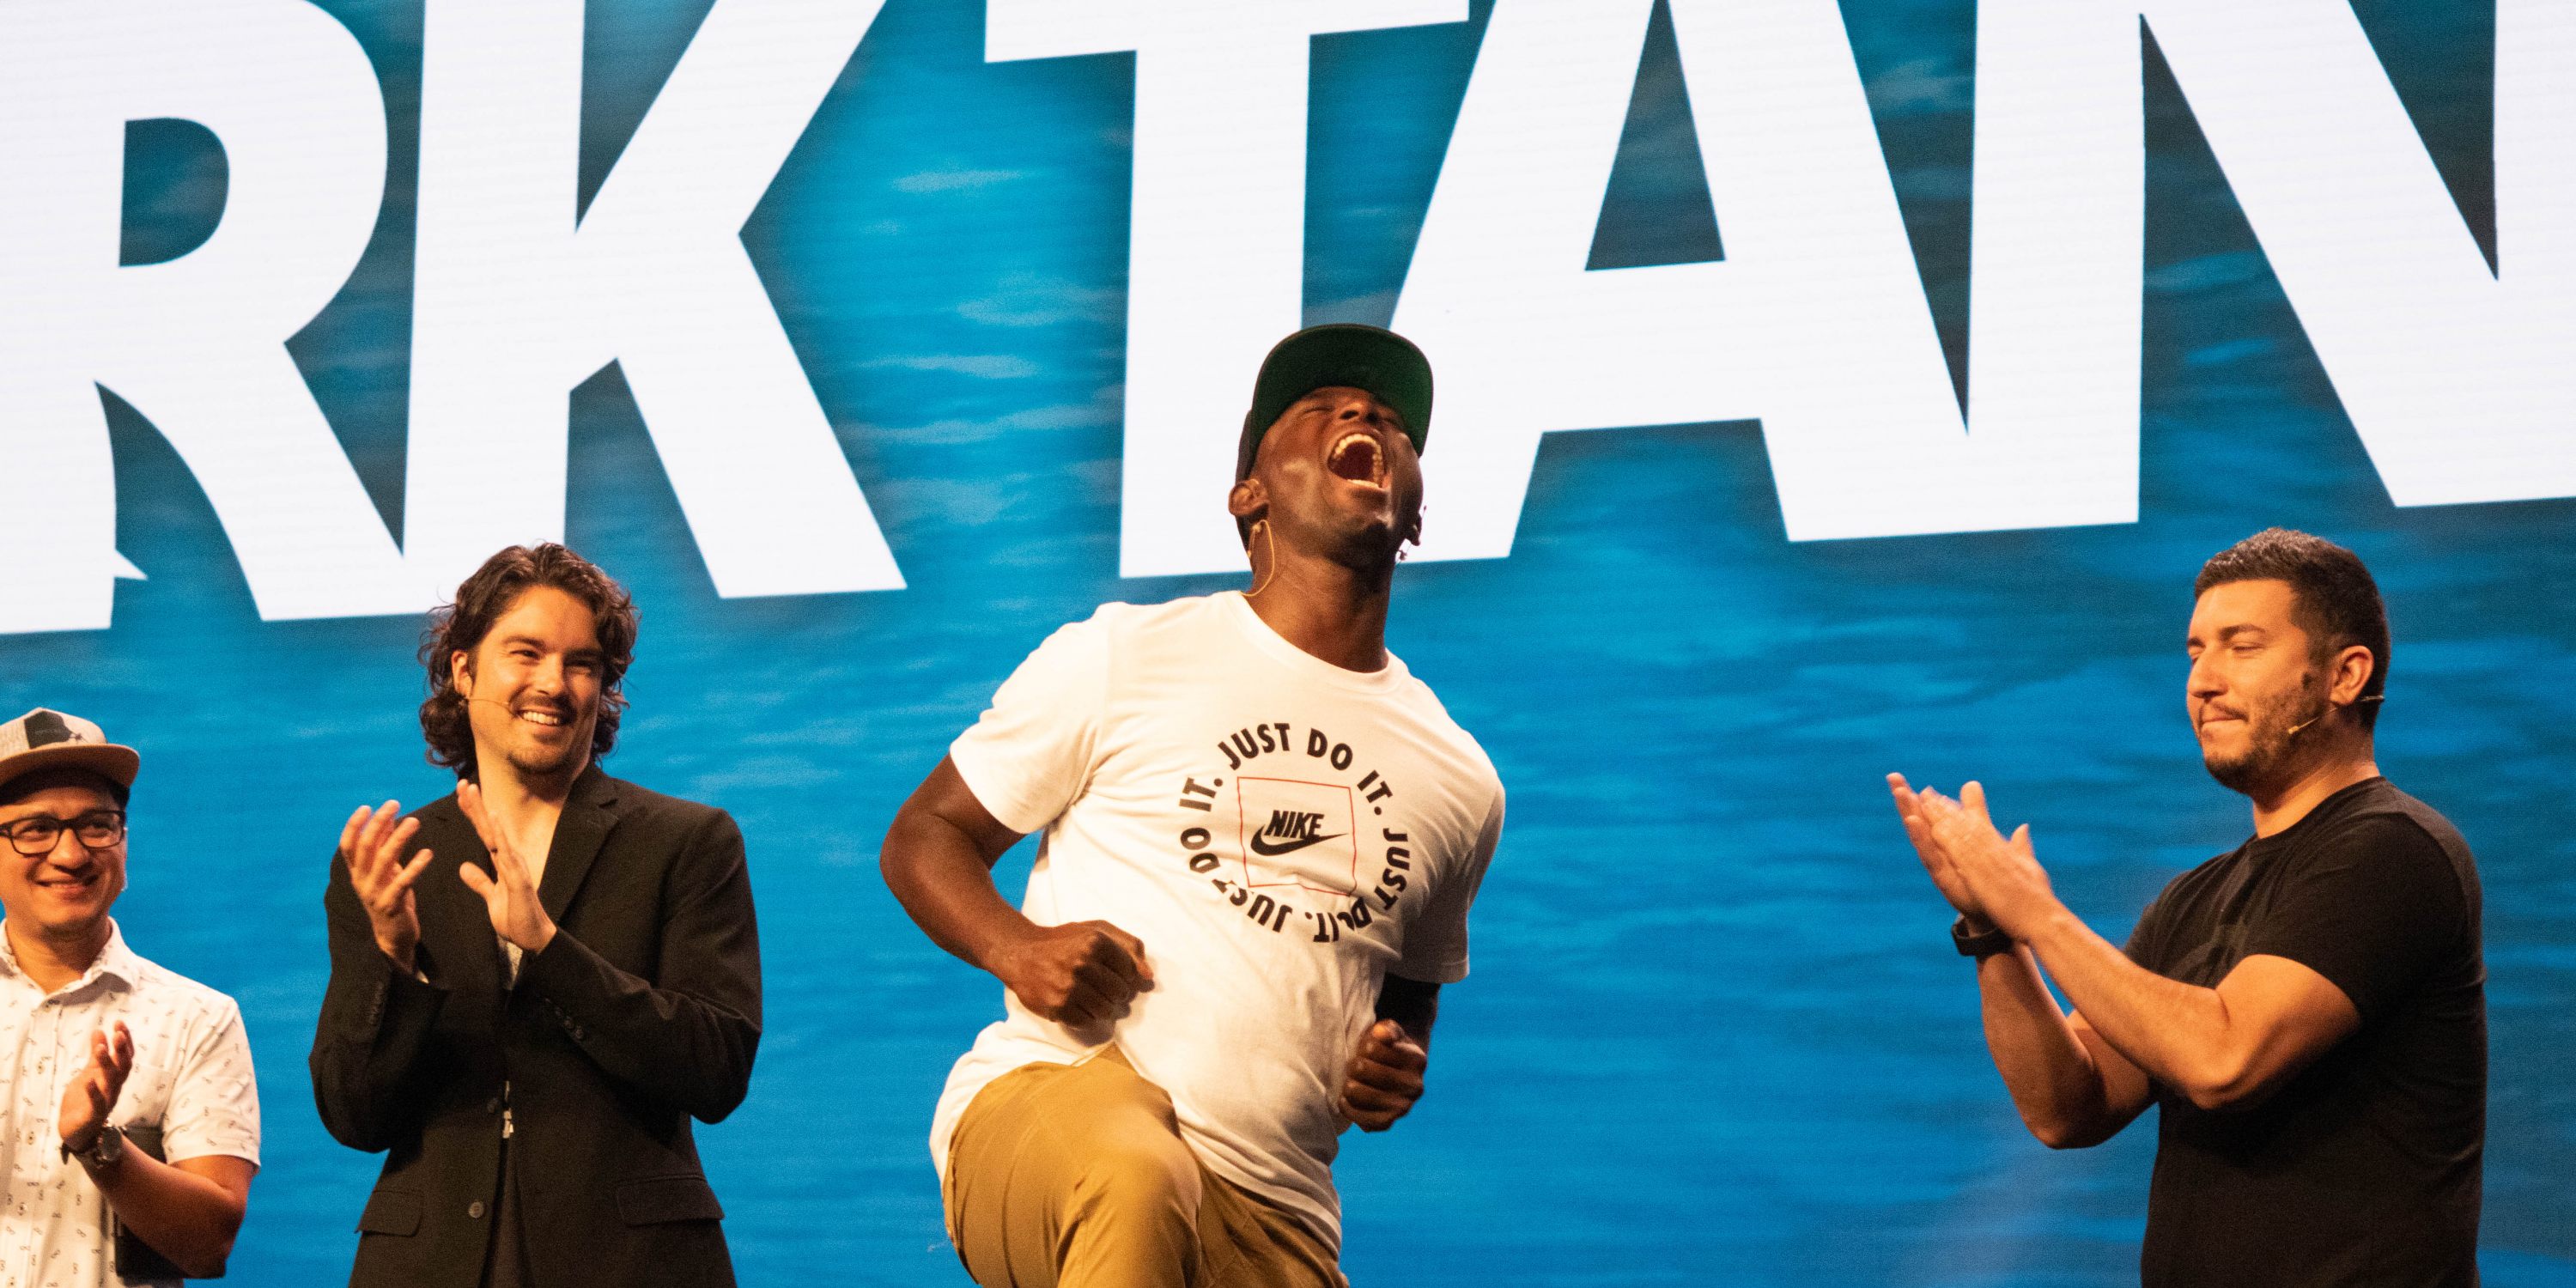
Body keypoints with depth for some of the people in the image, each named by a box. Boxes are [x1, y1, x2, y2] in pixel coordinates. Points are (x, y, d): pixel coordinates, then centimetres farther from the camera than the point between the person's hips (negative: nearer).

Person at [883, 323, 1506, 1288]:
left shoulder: (1460, 783, 17)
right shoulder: (1123, 658, 7)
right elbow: (922, 835, 11)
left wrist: (1402, 1063, 8)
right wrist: (1016, 949, -10)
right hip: (1042, 1098, -3)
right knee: (1134, 1188, -38)